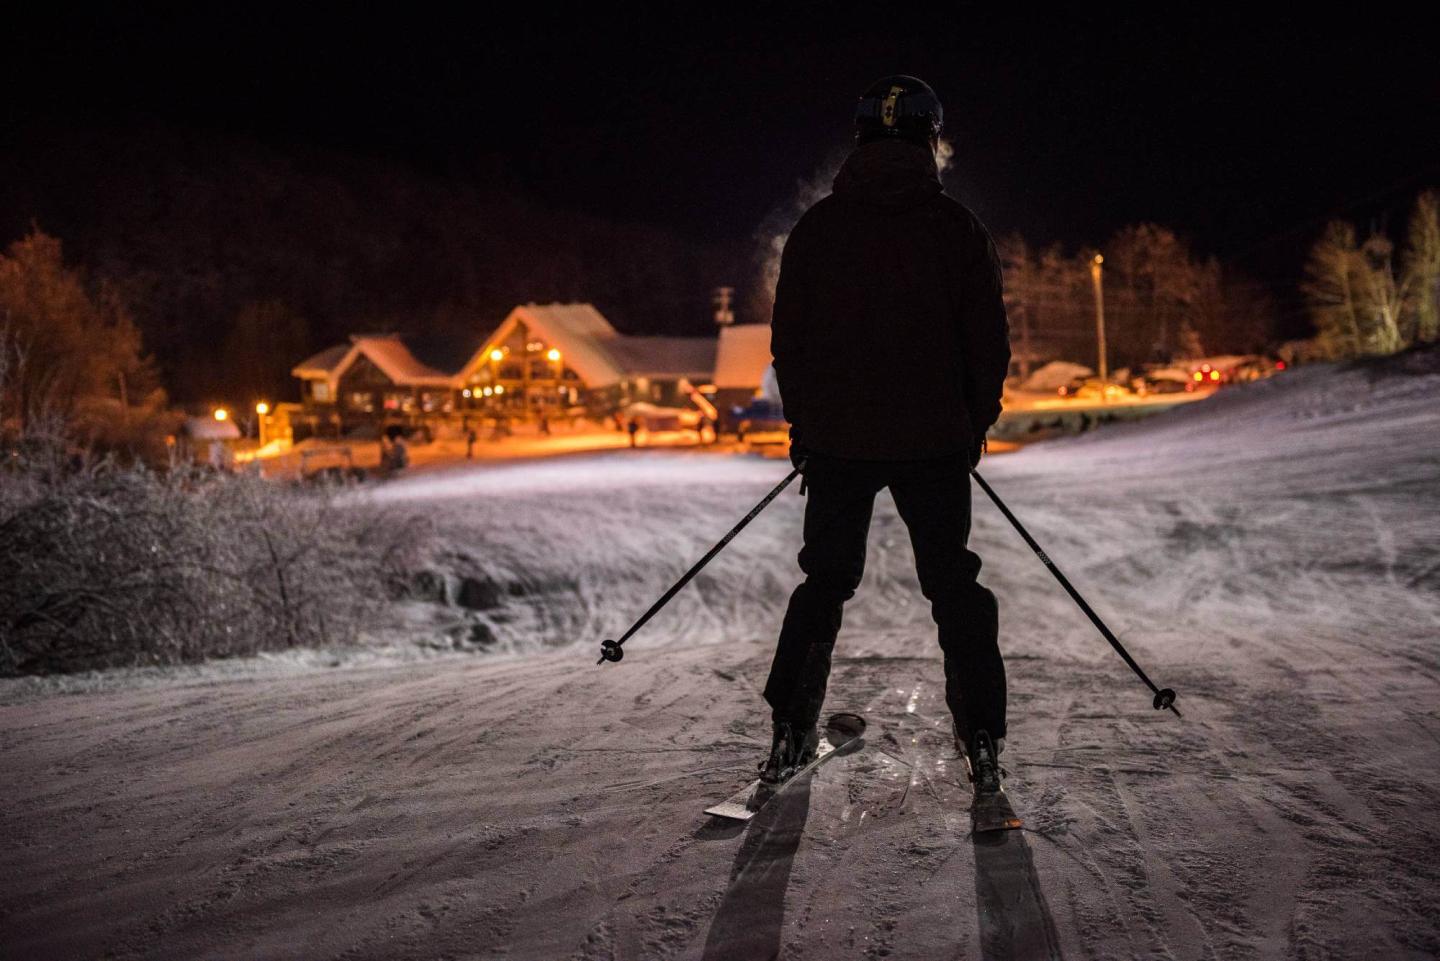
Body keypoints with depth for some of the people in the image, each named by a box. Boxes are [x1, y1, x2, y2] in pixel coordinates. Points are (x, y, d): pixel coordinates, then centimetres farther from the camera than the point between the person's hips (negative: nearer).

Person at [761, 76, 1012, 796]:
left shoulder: (817, 225, 2)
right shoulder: (957, 226, -3)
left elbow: (787, 339, 4)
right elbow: (988, 341, -2)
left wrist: (804, 421, 14)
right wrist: (975, 424, 11)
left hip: (835, 439, 2)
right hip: (934, 439, -1)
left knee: (824, 581, 14)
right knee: (953, 584, 10)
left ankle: (789, 736, 15)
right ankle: (981, 743, 8)